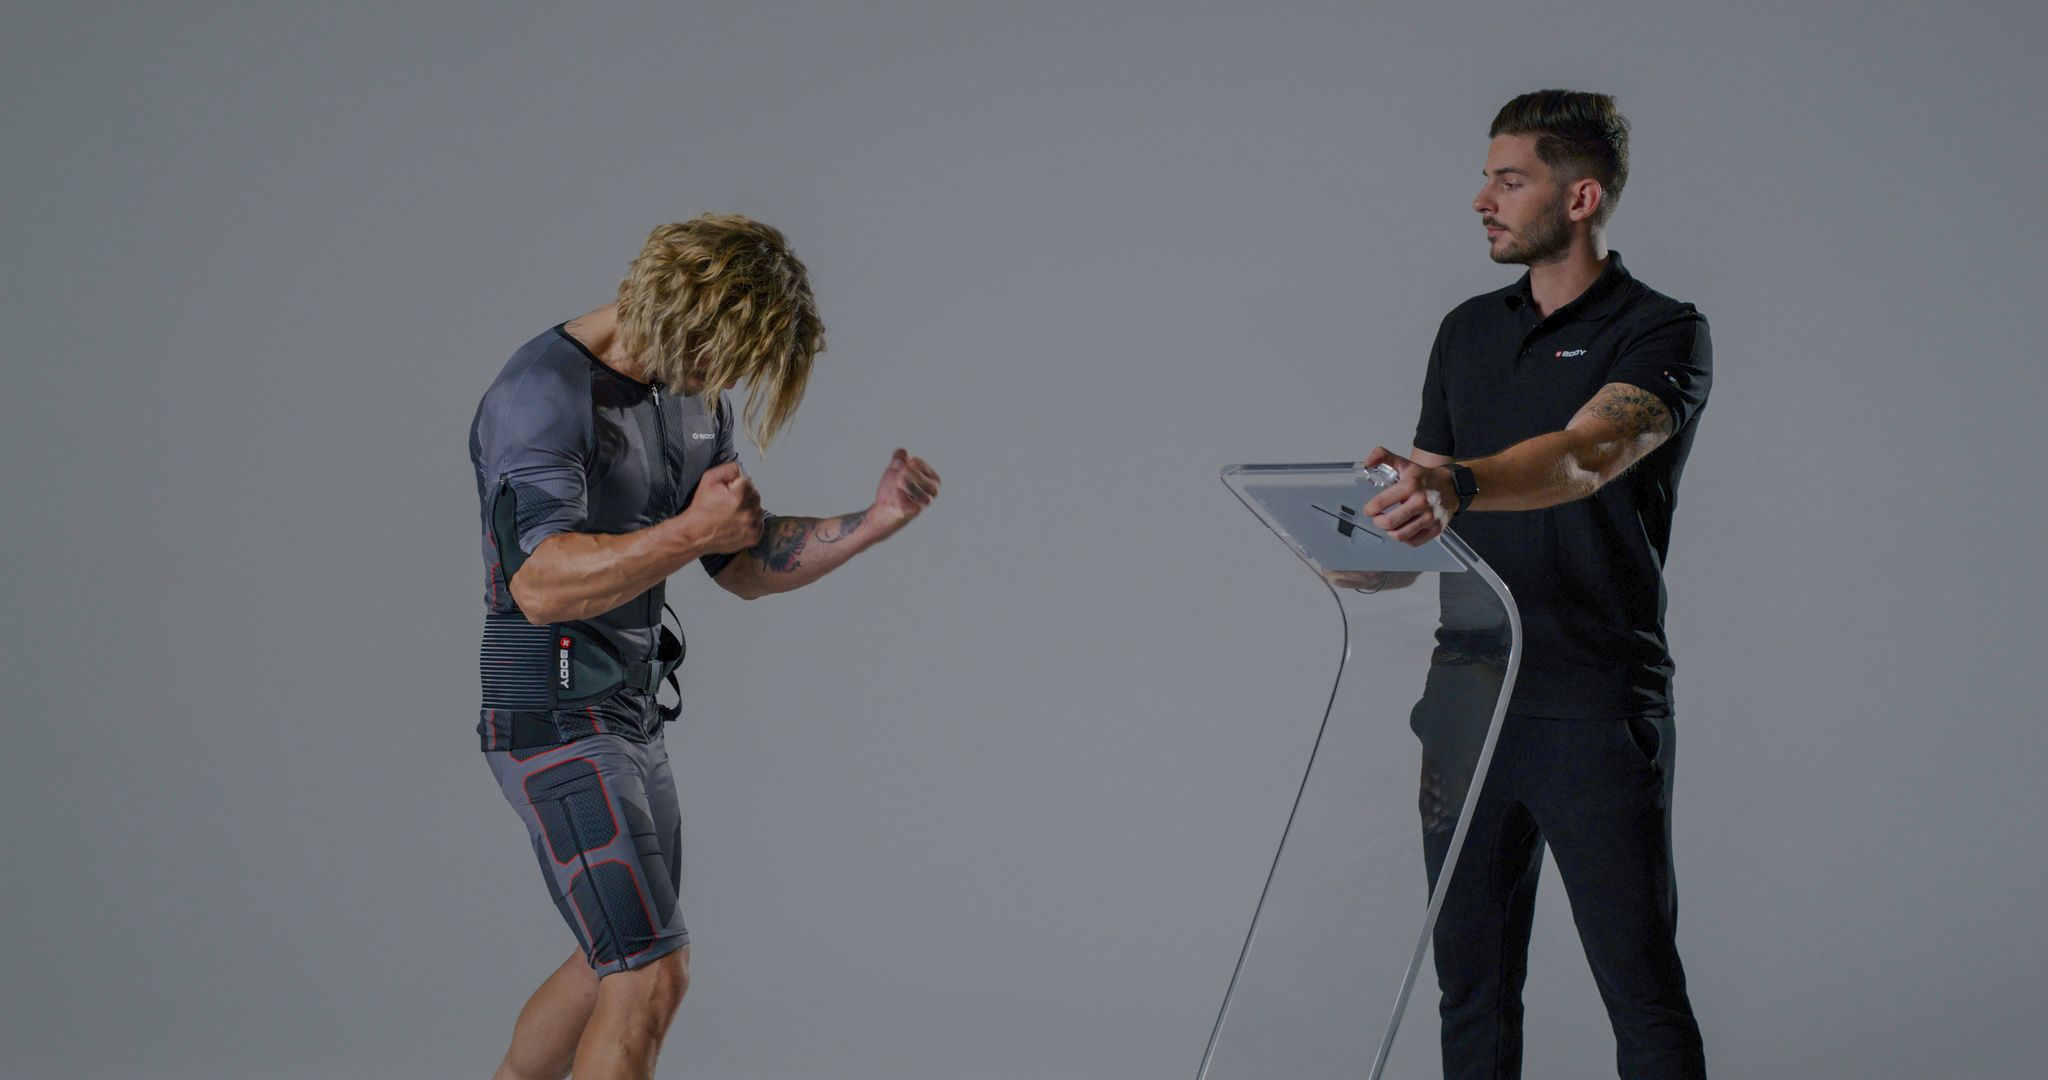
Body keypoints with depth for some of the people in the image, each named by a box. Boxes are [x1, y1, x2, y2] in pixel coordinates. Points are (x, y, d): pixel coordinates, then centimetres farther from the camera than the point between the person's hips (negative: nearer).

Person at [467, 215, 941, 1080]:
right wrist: (690, 533, -44)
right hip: (558, 723, -10)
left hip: (634, 714, 10)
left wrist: (872, 523, 0)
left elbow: (747, 567, 15)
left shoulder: (693, 400, 9)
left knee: (623, 962, 20)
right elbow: (542, 582, -32)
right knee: (651, 979, -14)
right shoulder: (543, 394, -19)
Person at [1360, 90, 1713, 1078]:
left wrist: (1458, 486, -46)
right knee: (1472, 979, 11)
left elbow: (1588, 455, -28)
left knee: (1641, 988, -4)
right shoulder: (1466, 331, 14)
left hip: (1596, 709, -6)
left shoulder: (1661, 336, -7)